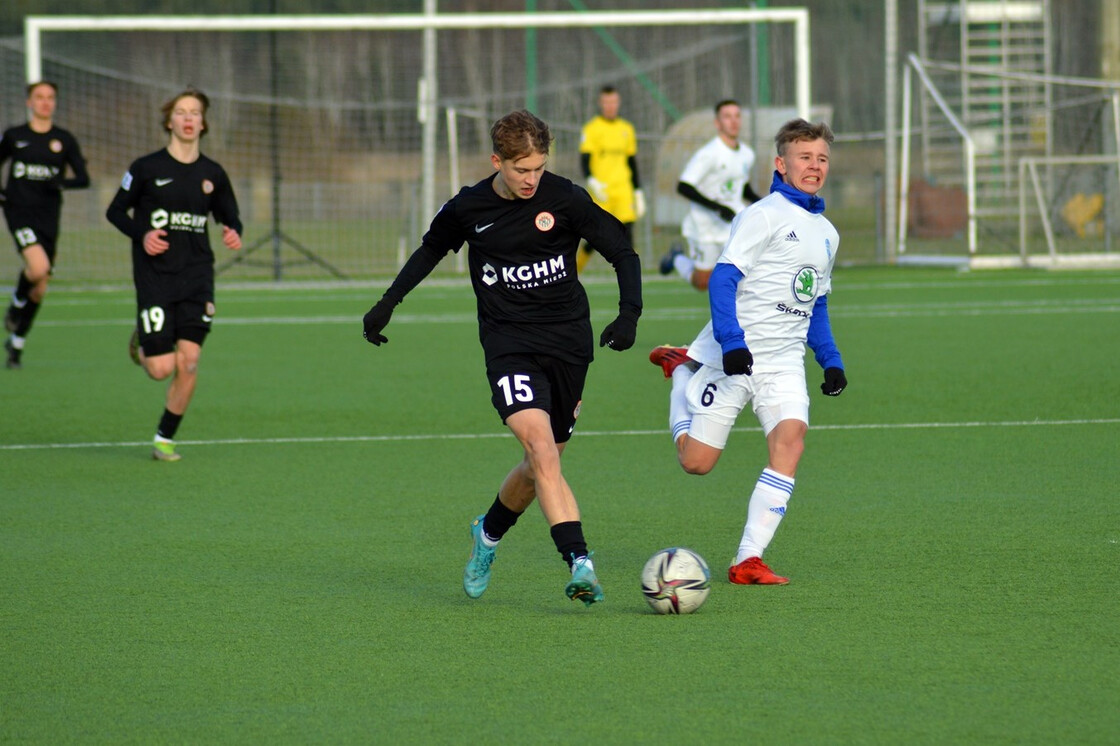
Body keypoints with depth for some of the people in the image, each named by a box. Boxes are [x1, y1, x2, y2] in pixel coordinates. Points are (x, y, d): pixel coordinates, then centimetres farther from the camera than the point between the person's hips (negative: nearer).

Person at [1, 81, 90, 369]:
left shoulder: (64, 140, 5)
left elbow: (83, 178, 1)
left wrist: (60, 182, -19)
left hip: (48, 215, 2)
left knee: (40, 289, 4)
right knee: (39, 267, -27)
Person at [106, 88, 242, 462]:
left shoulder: (213, 174, 6)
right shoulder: (146, 168, -3)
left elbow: (230, 217, 17)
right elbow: (115, 211, 5)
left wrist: (233, 233, -6)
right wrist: (142, 233, -13)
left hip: (197, 277, 2)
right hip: (154, 276, -2)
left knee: (188, 363, -8)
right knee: (162, 368, -8)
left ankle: (165, 438, 9)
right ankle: (142, 343, 29)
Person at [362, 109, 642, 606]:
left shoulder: (565, 199, -7)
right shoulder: (468, 208, -1)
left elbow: (623, 253, -1)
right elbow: (431, 249, 20)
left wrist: (629, 314, -16)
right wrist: (389, 302, 21)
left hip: (568, 342, 1)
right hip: (509, 345, -1)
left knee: (541, 466, 10)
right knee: (541, 450, -22)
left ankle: (489, 533, 40)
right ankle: (580, 564, -29)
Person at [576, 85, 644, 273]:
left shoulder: (626, 129, 14)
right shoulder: (591, 129, 0)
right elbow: (584, 161, -8)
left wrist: (638, 193, 17)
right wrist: (591, 181, -25)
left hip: (623, 191, 4)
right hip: (600, 192, -4)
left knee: (627, 232, -11)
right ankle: (573, 270, 18)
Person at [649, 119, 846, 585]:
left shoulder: (826, 233, 16)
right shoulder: (763, 216, -8)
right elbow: (723, 279, -16)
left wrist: (831, 361, 16)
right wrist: (731, 341, -28)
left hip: (784, 364, 5)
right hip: (732, 355, -5)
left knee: (790, 439, -21)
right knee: (696, 461, 0)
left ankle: (749, 560, -20)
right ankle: (681, 371, 30)